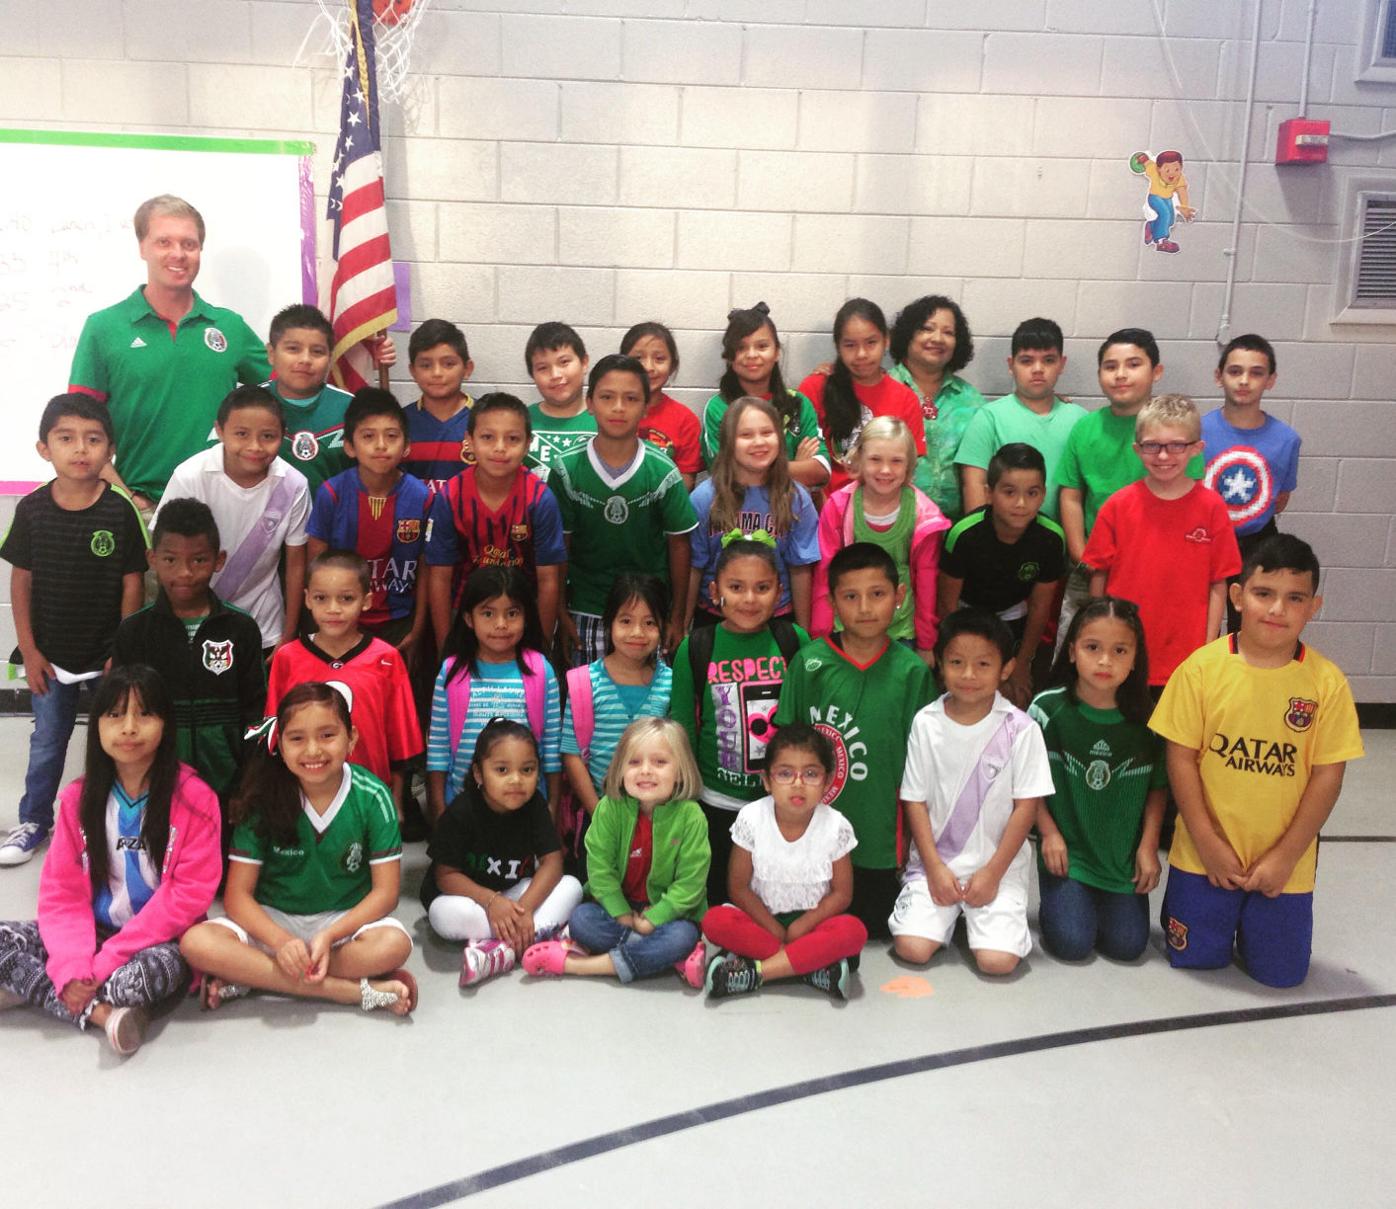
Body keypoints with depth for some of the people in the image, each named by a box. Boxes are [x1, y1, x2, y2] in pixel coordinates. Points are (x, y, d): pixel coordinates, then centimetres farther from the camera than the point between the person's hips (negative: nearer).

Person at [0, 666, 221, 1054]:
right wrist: (72, 966, -20)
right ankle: (101, 1012, -22)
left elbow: (188, 895, -15)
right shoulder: (79, 796, 1)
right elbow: (61, 891, -2)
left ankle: (33, 989, -16)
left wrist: (104, 963, -19)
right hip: (93, 934, 4)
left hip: (159, 941, -4)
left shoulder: (194, 799, -11)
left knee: (164, 966, -37)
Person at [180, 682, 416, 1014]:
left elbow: (385, 891, -11)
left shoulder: (372, 797, -11)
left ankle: (248, 977, -21)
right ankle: (356, 991, -28)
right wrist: (281, 941, -27)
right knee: (196, 943, -28)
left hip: (346, 920, -1)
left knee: (394, 943, -33)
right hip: (273, 920, 1)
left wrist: (329, 936, -26)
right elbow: (237, 894, -9)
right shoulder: (265, 799, -9)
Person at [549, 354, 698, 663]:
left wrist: (677, 617, 2)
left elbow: (678, 544, 0)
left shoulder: (663, 473, -8)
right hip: (585, 612, 0)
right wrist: (561, 614, 1)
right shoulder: (566, 470, -7)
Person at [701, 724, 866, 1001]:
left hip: (812, 922, 0)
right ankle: (815, 965, -26)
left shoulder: (836, 826, -12)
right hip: (762, 919, 0)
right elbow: (738, 887, -7)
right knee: (715, 921, -29)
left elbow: (841, 893, -5)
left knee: (853, 931, -31)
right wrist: (776, 932, -15)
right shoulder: (751, 819, -13)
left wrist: (800, 927, -16)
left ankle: (756, 971, -27)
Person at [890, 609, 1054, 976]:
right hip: (935, 861, 1)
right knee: (912, 949, -15)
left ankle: (975, 913, 15)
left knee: (998, 960, -17)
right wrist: (934, 867, -8)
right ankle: (949, 912, 17)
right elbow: (915, 800, 0)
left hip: (998, 865, -1)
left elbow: (1026, 806, -6)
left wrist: (993, 873, -9)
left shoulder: (1019, 729, -9)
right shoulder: (926, 723, -3)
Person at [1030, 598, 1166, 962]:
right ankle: (1057, 899, 20)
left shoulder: (1144, 718, -5)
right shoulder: (1049, 708, -11)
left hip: (1123, 854, 2)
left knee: (1127, 945, -6)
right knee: (1072, 943, -12)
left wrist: (1148, 845, -1)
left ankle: (1101, 900, 24)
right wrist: (1049, 833, -7)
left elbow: (1158, 786, 5)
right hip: (1066, 848, -2)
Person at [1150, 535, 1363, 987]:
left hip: (1283, 861, 1)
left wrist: (1285, 857, -9)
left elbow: (1327, 776, -6)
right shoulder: (1202, 667, -11)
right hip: (1207, 852, -1)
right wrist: (1208, 843, -9)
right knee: (1196, 958, 8)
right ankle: (1188, 901, 37)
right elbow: (1181, 758, -7)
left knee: (1281, 972, 8)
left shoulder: (1327, 682, -9)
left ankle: (1253, 914, 36)